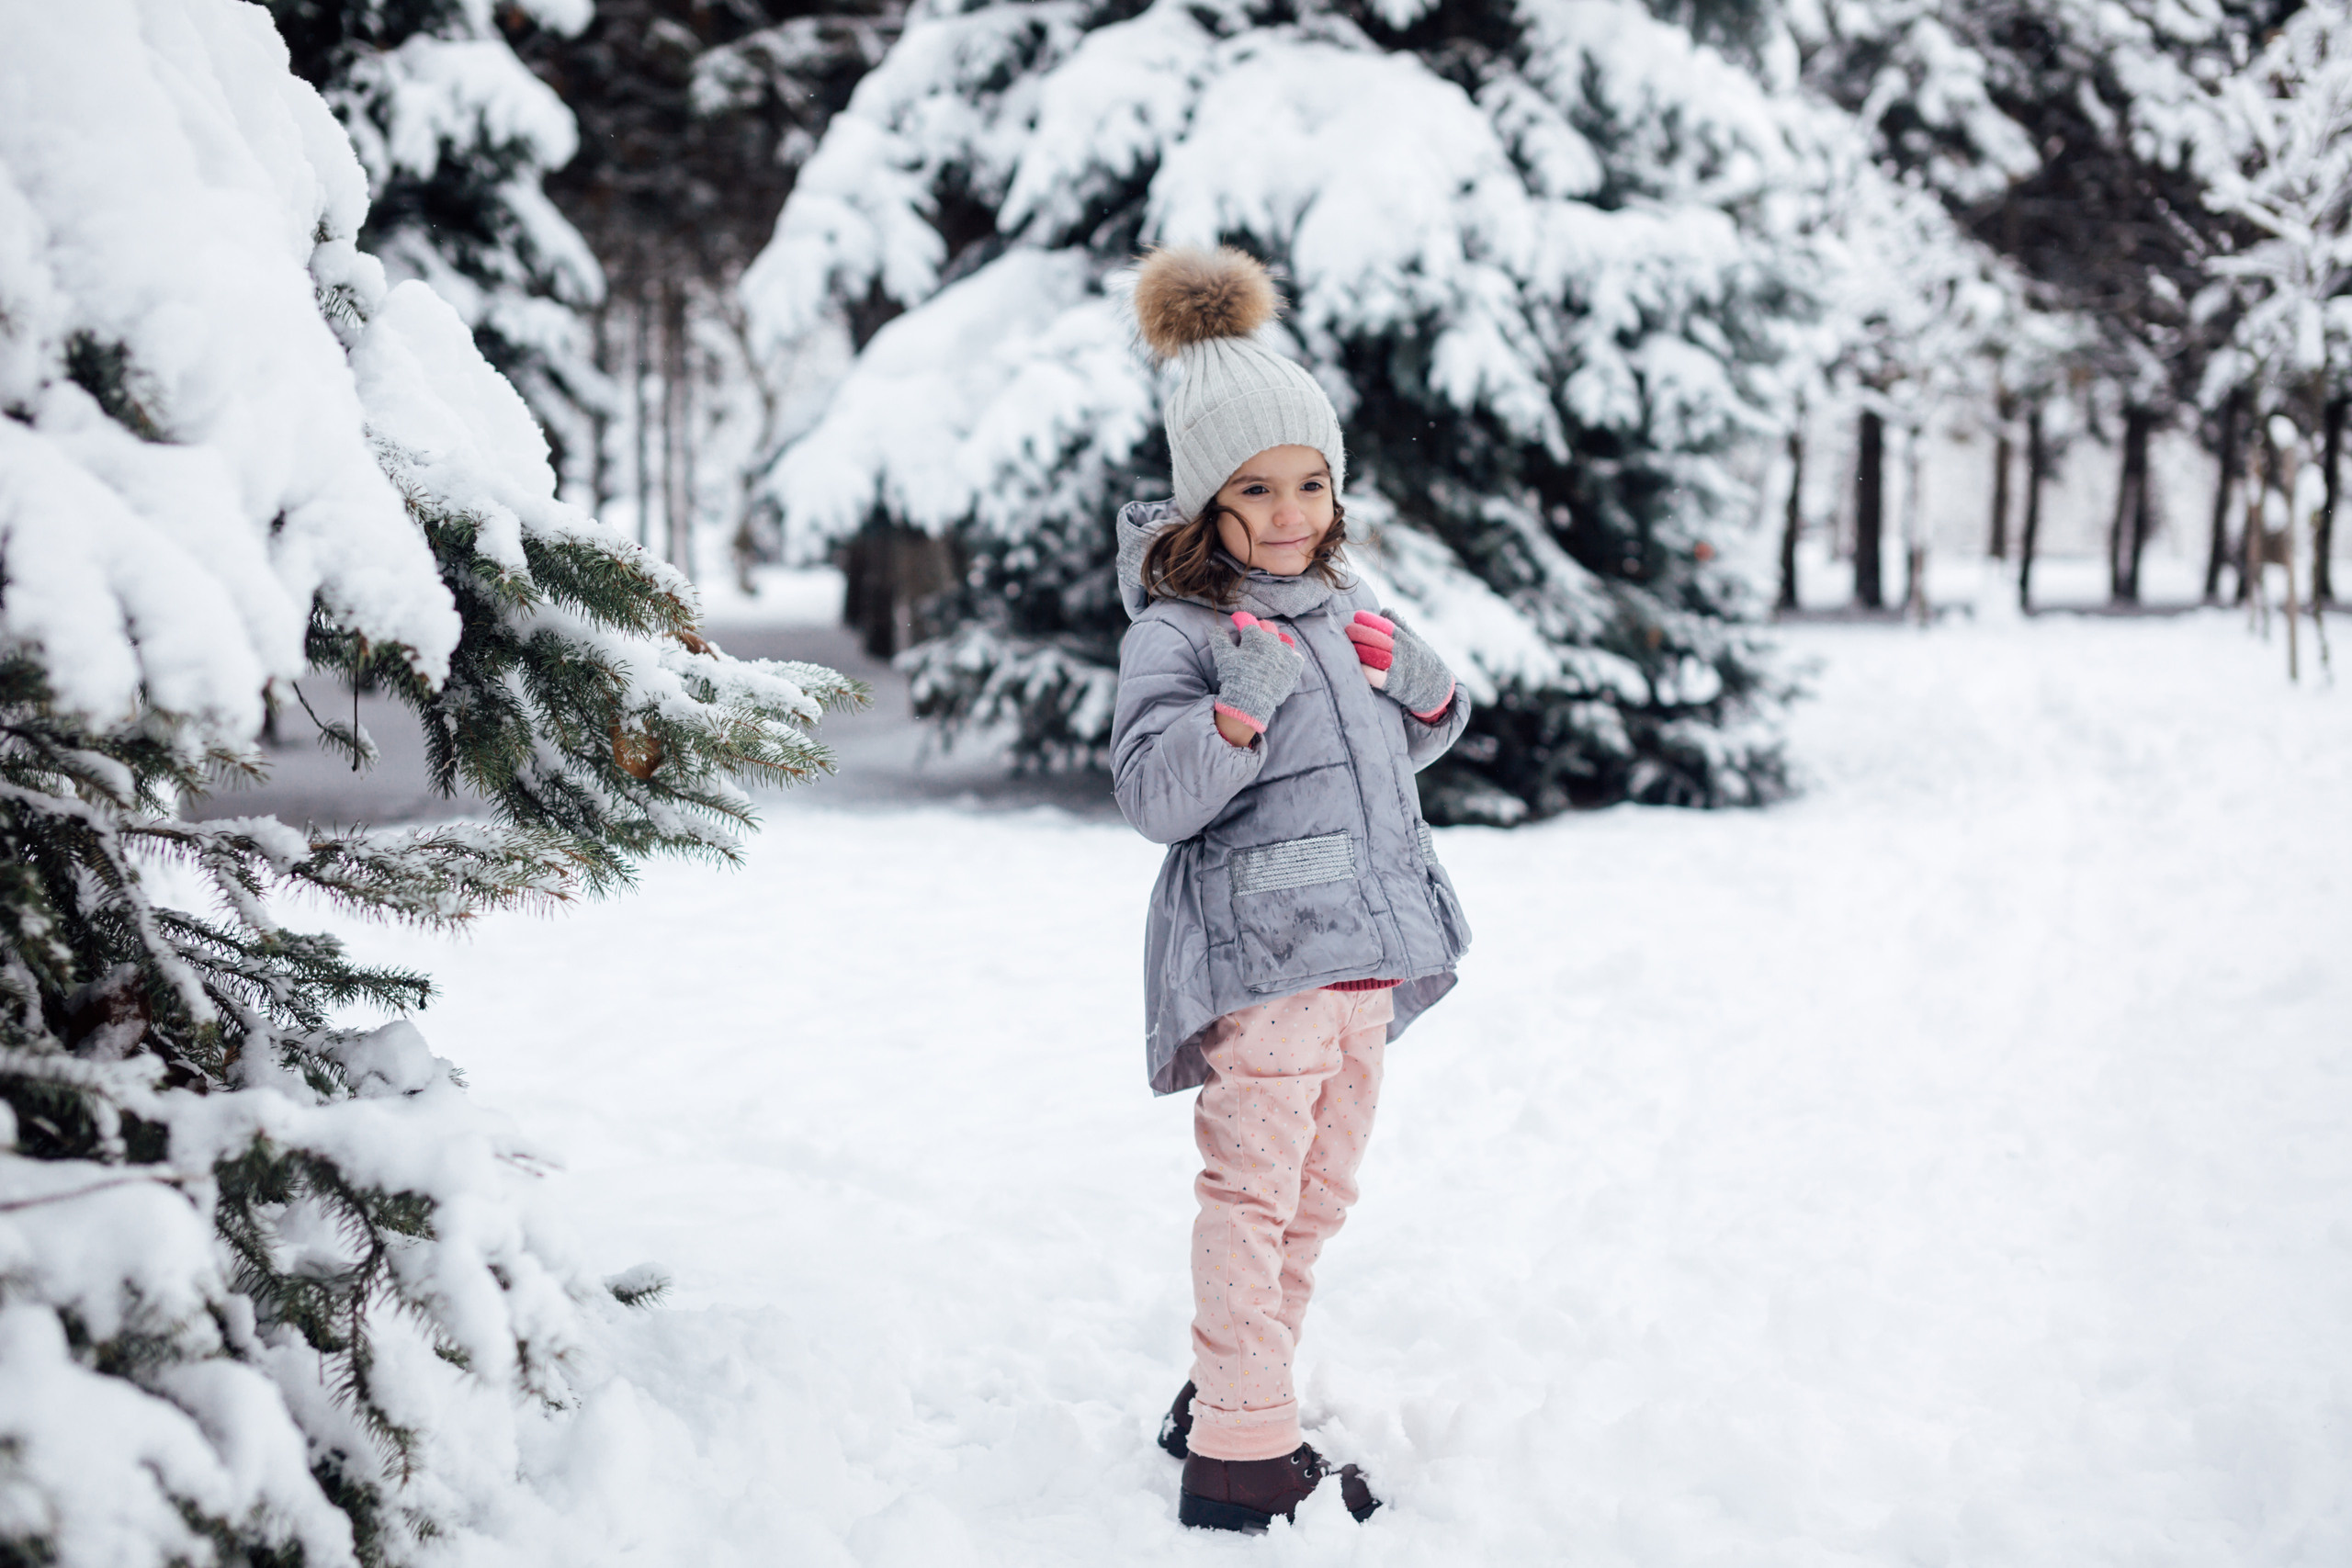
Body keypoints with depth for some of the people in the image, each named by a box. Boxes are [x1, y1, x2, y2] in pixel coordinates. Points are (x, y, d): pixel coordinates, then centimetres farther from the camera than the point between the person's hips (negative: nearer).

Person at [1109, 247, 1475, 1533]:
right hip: (1257, 951, -8)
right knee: (1251, 1190, -7)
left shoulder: (1346, 600, 14)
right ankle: (1240, 1453, -1)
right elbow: (1153, 794, -18)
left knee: (1319, 1191, 15)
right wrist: (1240, 713, -31)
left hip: (1366, 945, 8)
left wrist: (1428, 696, 4)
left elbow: (1397, 755, 25)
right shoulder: (1175, 628, -9)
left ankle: (1225, 1395, 28)